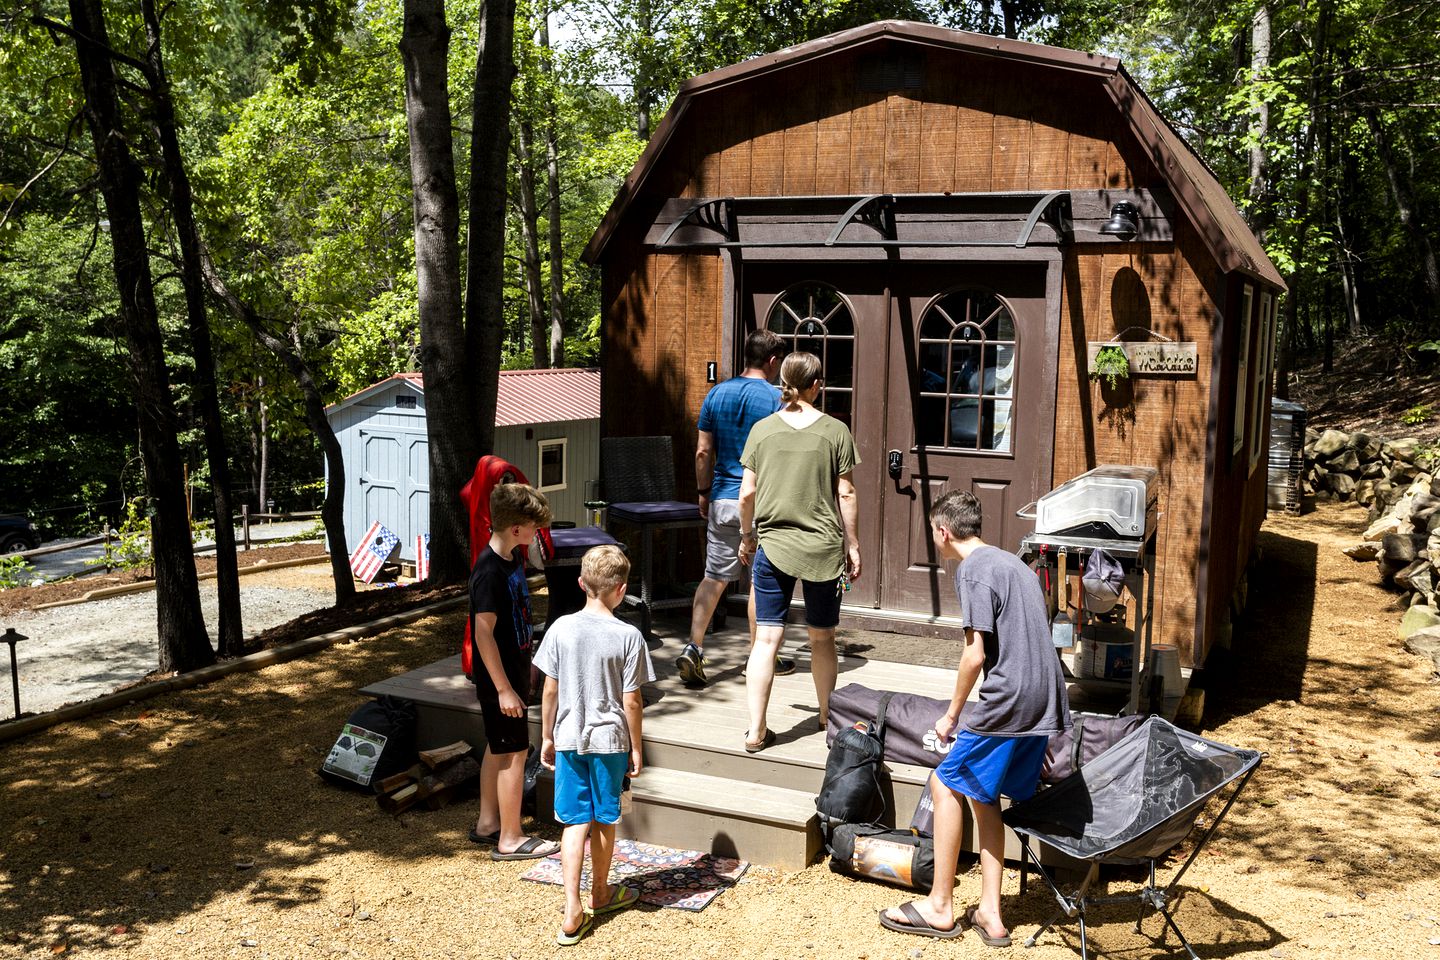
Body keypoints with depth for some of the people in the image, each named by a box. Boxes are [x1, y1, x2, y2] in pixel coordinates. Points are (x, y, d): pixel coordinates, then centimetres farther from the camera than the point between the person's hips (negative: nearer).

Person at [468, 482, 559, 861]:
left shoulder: (514, 558, 5)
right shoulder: (489, 571, -24)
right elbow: (483, 634, -23)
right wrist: (504, 688, -21)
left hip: (513, 670, 9)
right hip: (499, 677, -9)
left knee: (498, 747, 18)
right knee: (514, 751, -2)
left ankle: (487, 823, 31)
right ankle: (509, 840, 9)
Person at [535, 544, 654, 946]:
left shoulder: (562, 628, -6)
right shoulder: (628, 636, -14)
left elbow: (549, 691, -1)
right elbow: (631, 702, -10)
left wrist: (547, 737, 12)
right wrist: (636, 748, 2)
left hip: (569, 739, 2)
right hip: (610, 740, -2)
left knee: (576, 822, 7)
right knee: (604, 820, 15)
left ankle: (573, 913, 1)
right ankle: (600, 893, 35)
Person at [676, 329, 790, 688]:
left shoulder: (717, 394, 4)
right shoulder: (776, 399, -10)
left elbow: (703, 452, 5)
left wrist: (704, 492, 15)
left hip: (722, 500, 4)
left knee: (714, 577, 9)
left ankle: (694, 649, -2)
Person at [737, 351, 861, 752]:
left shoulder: (763, 429, 0)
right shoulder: (835, 431, -4)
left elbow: (747, 494, 2)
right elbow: (845, 495, -2)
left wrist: (747, 536, 17)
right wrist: (852, 546, 7)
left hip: (772, 545, 1)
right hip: (823, 547, -1)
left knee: (766, 637, 2)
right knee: (822, 637, 15)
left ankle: (756, 730, 0)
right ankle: (827, 718, 31)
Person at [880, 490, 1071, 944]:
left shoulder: (974, 570, -9)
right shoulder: (1013, 563, 20)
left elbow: (976, 653, -15)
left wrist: (952, 714, -3)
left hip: (1008, 702, -9)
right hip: (1044, 704, 9)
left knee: (947, 784, 4)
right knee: (982, 795, 17)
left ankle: (940, 907, 11)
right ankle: (989, 913, 18)